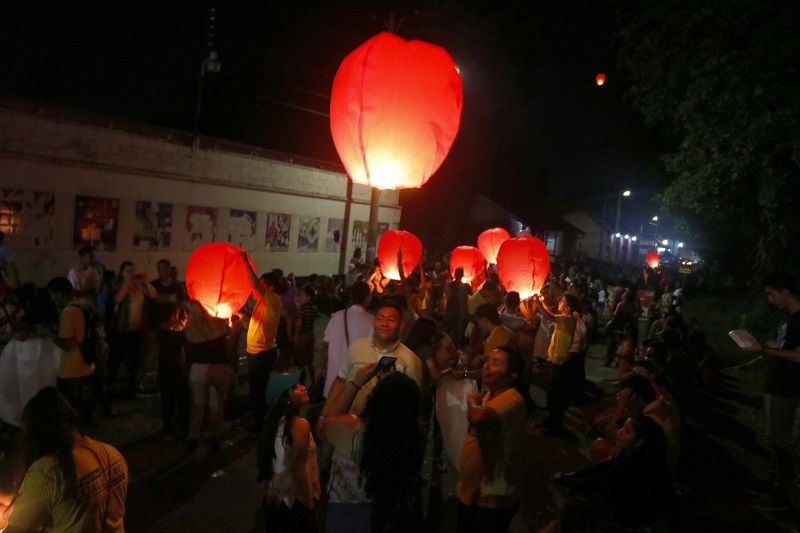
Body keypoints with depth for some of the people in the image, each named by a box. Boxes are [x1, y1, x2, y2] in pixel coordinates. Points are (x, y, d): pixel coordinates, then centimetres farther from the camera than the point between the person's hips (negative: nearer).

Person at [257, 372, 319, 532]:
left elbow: (268, 463, 8)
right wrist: (310, 505, -14)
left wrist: (269, 489, 19)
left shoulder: (273, 420, 1)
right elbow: (299, 470, -22)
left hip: (273, 499, 7)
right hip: (295, 501, -7)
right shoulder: (299, 425, -22)